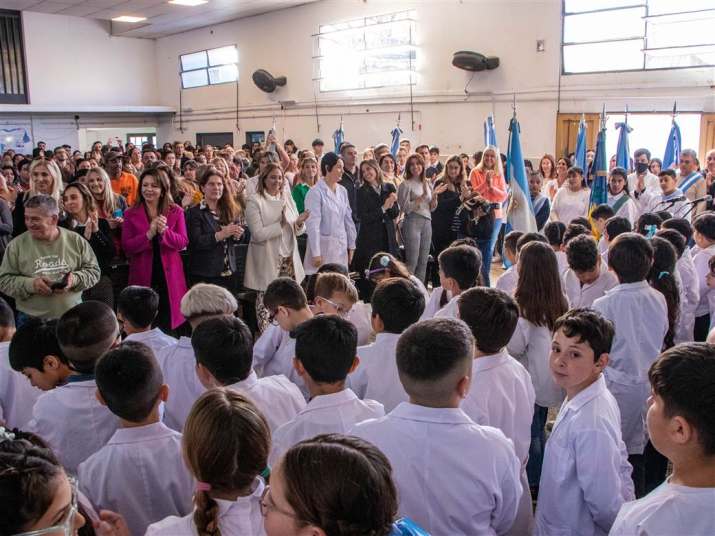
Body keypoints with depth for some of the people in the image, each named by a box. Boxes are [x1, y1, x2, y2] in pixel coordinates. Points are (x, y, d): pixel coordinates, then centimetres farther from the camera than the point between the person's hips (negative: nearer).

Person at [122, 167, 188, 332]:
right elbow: (127, 247, -5)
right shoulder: (131, 214, 5)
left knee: (168, 321, 5)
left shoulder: (176, 212, 5)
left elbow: (183, 242, -4)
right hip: (143, 275, 0)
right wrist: (149, 234, -19)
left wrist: (165, 232, -21)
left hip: (169, 274, 0)